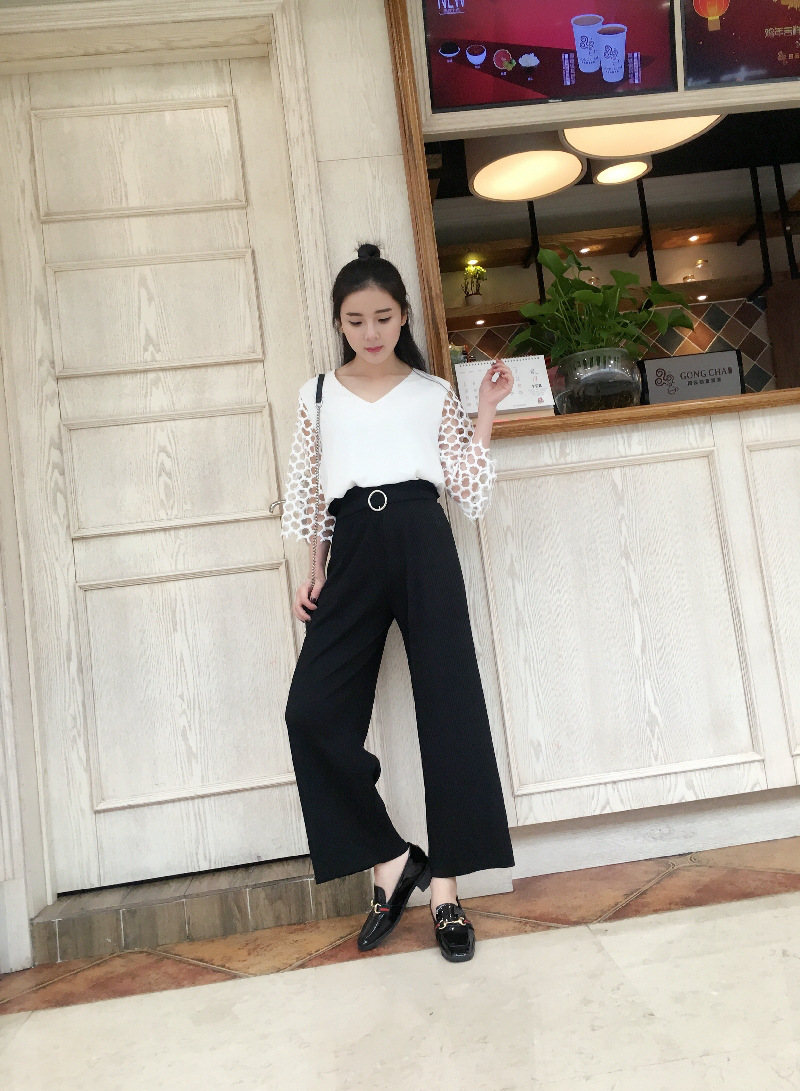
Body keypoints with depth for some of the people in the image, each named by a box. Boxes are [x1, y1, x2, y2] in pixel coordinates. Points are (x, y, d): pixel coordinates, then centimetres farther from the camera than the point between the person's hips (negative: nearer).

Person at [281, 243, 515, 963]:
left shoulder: (434, 392, 11)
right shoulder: (319, 394, 15)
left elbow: (471, 492, 6)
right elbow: (313, 493, 16)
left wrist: (486, 413, 0)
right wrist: (317, 572, 9)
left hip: (421, 542, -1)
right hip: (354, 549, 2)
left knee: (448, 706, -5)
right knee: (313, 711, -9)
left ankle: (444, 886, 8)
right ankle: (390, 860, 8)